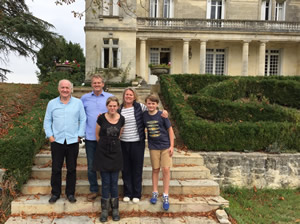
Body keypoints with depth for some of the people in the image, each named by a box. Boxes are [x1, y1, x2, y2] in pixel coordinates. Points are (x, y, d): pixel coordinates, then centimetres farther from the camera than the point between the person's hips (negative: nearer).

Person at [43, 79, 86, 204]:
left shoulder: (78, 103, 3)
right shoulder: (52, 103, 6)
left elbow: (83, 120, 3)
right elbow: (47, 121, 9)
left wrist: (79, 136, -3)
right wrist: (50, 136, -1)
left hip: (73, 141, 0)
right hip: (57, 141, 1)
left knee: (71, 169, 7)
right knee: (56, 169, 6)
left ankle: (70, 193, 20)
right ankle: (55, 193, 21)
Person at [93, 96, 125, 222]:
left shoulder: (121, 119, -1)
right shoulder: (101, 118, -7)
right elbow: (97, 135, 6)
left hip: (115, 153, 1)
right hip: (103, 153, -1)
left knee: (114, 183, 6)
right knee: (105, 183, 3)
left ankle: (115, 209, 20)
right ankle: (104, 210, 17)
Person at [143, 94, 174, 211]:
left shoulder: (162, 115, -10)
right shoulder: (144, 115, -2)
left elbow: (170, 129, -5)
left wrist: (171, 146, -8)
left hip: (165, 145, -2)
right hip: (153, 146, 2)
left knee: (166, 170, -2)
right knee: (155, 169, 10)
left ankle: (165, 196, 8)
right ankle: (155, 193, 24)